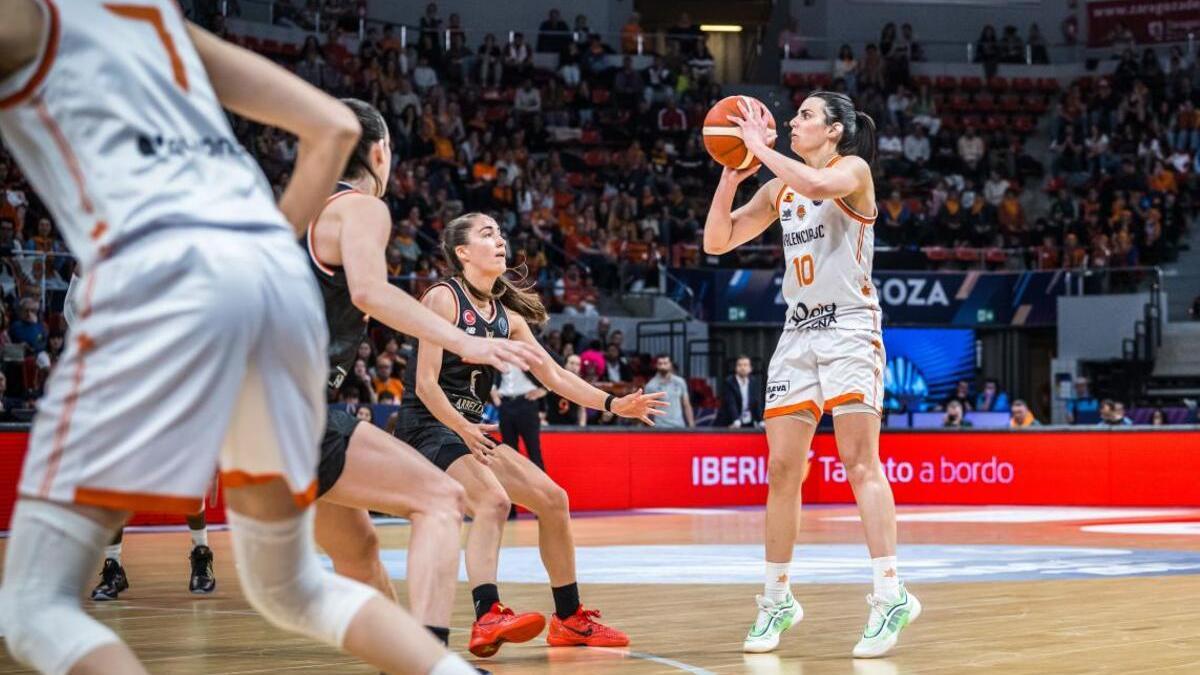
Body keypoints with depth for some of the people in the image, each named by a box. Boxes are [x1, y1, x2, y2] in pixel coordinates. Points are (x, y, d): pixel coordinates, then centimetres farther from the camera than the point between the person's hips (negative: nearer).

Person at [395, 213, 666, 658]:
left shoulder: (507, 317, 12)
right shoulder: (443, 298, -12)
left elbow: (555, 376, 11)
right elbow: (425, 383, -18)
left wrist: (613, 404, 1)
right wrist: (462, 428, -29)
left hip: (471, 430, 9)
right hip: (426, 428, -9)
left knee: (551, 499, 6)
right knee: (493, 498, -31)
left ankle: (569, 619, 17)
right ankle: (487, 620, -44)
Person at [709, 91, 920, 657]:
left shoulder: (853, 169, -3)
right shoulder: (779, 189, 16)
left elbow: (820, 185, -28)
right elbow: (717, 241, 13)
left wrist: (760, 146, -18)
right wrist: (732, 174, 0)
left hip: (849, 327, -7)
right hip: (798, 332, 7)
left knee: (860, 464, -15)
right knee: (782, 471, 4)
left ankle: (890, 594, -17)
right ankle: (776, 600, 12)